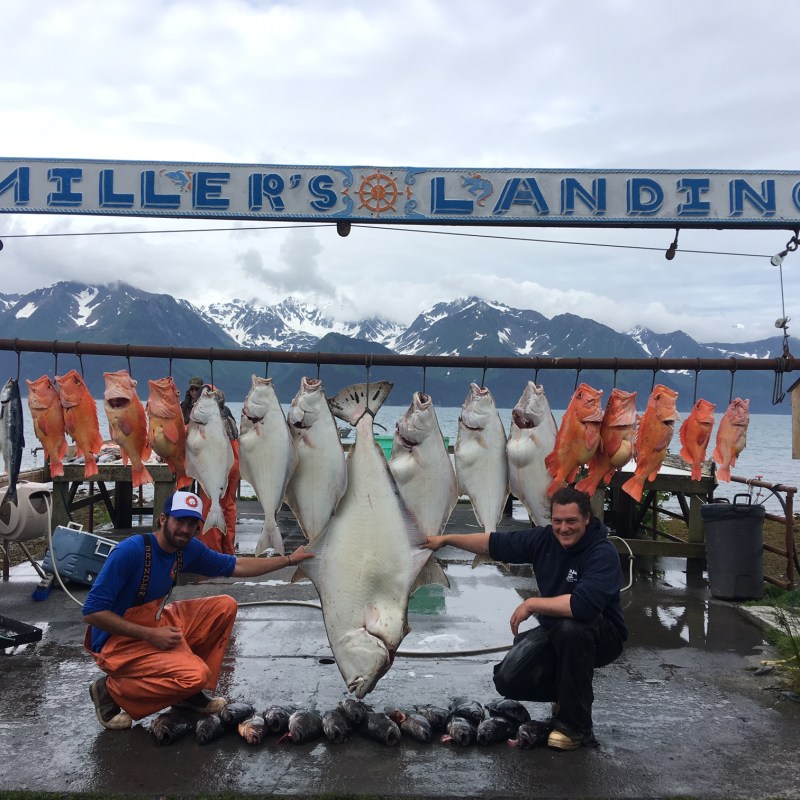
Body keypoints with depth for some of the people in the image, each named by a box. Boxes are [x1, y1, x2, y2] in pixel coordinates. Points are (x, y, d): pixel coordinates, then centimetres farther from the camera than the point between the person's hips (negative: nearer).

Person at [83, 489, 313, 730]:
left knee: (225, 606, 1)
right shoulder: (130, 551, -24)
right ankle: (111, 690, -6)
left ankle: (193, 692, 9)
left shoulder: (188, 549, -2)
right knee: (195, 674, -26)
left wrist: (289, 560, 8)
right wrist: (151, 635, -26)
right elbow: (92, 612, -24)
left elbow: (235, 566, 11)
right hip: (119, 641, -8)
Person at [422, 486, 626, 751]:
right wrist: (446, 539, 11)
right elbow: (495, 543, 8)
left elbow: (582, 604, -39)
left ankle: (574, 725, -19)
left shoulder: (603, 554, -24)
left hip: (601, 637, -5)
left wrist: (531, 604, -28)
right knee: (508, 680, -14)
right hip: (553, 632, 5)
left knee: (570, 626, -39)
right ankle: (566, 693, 18)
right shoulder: (545, 539, -4)